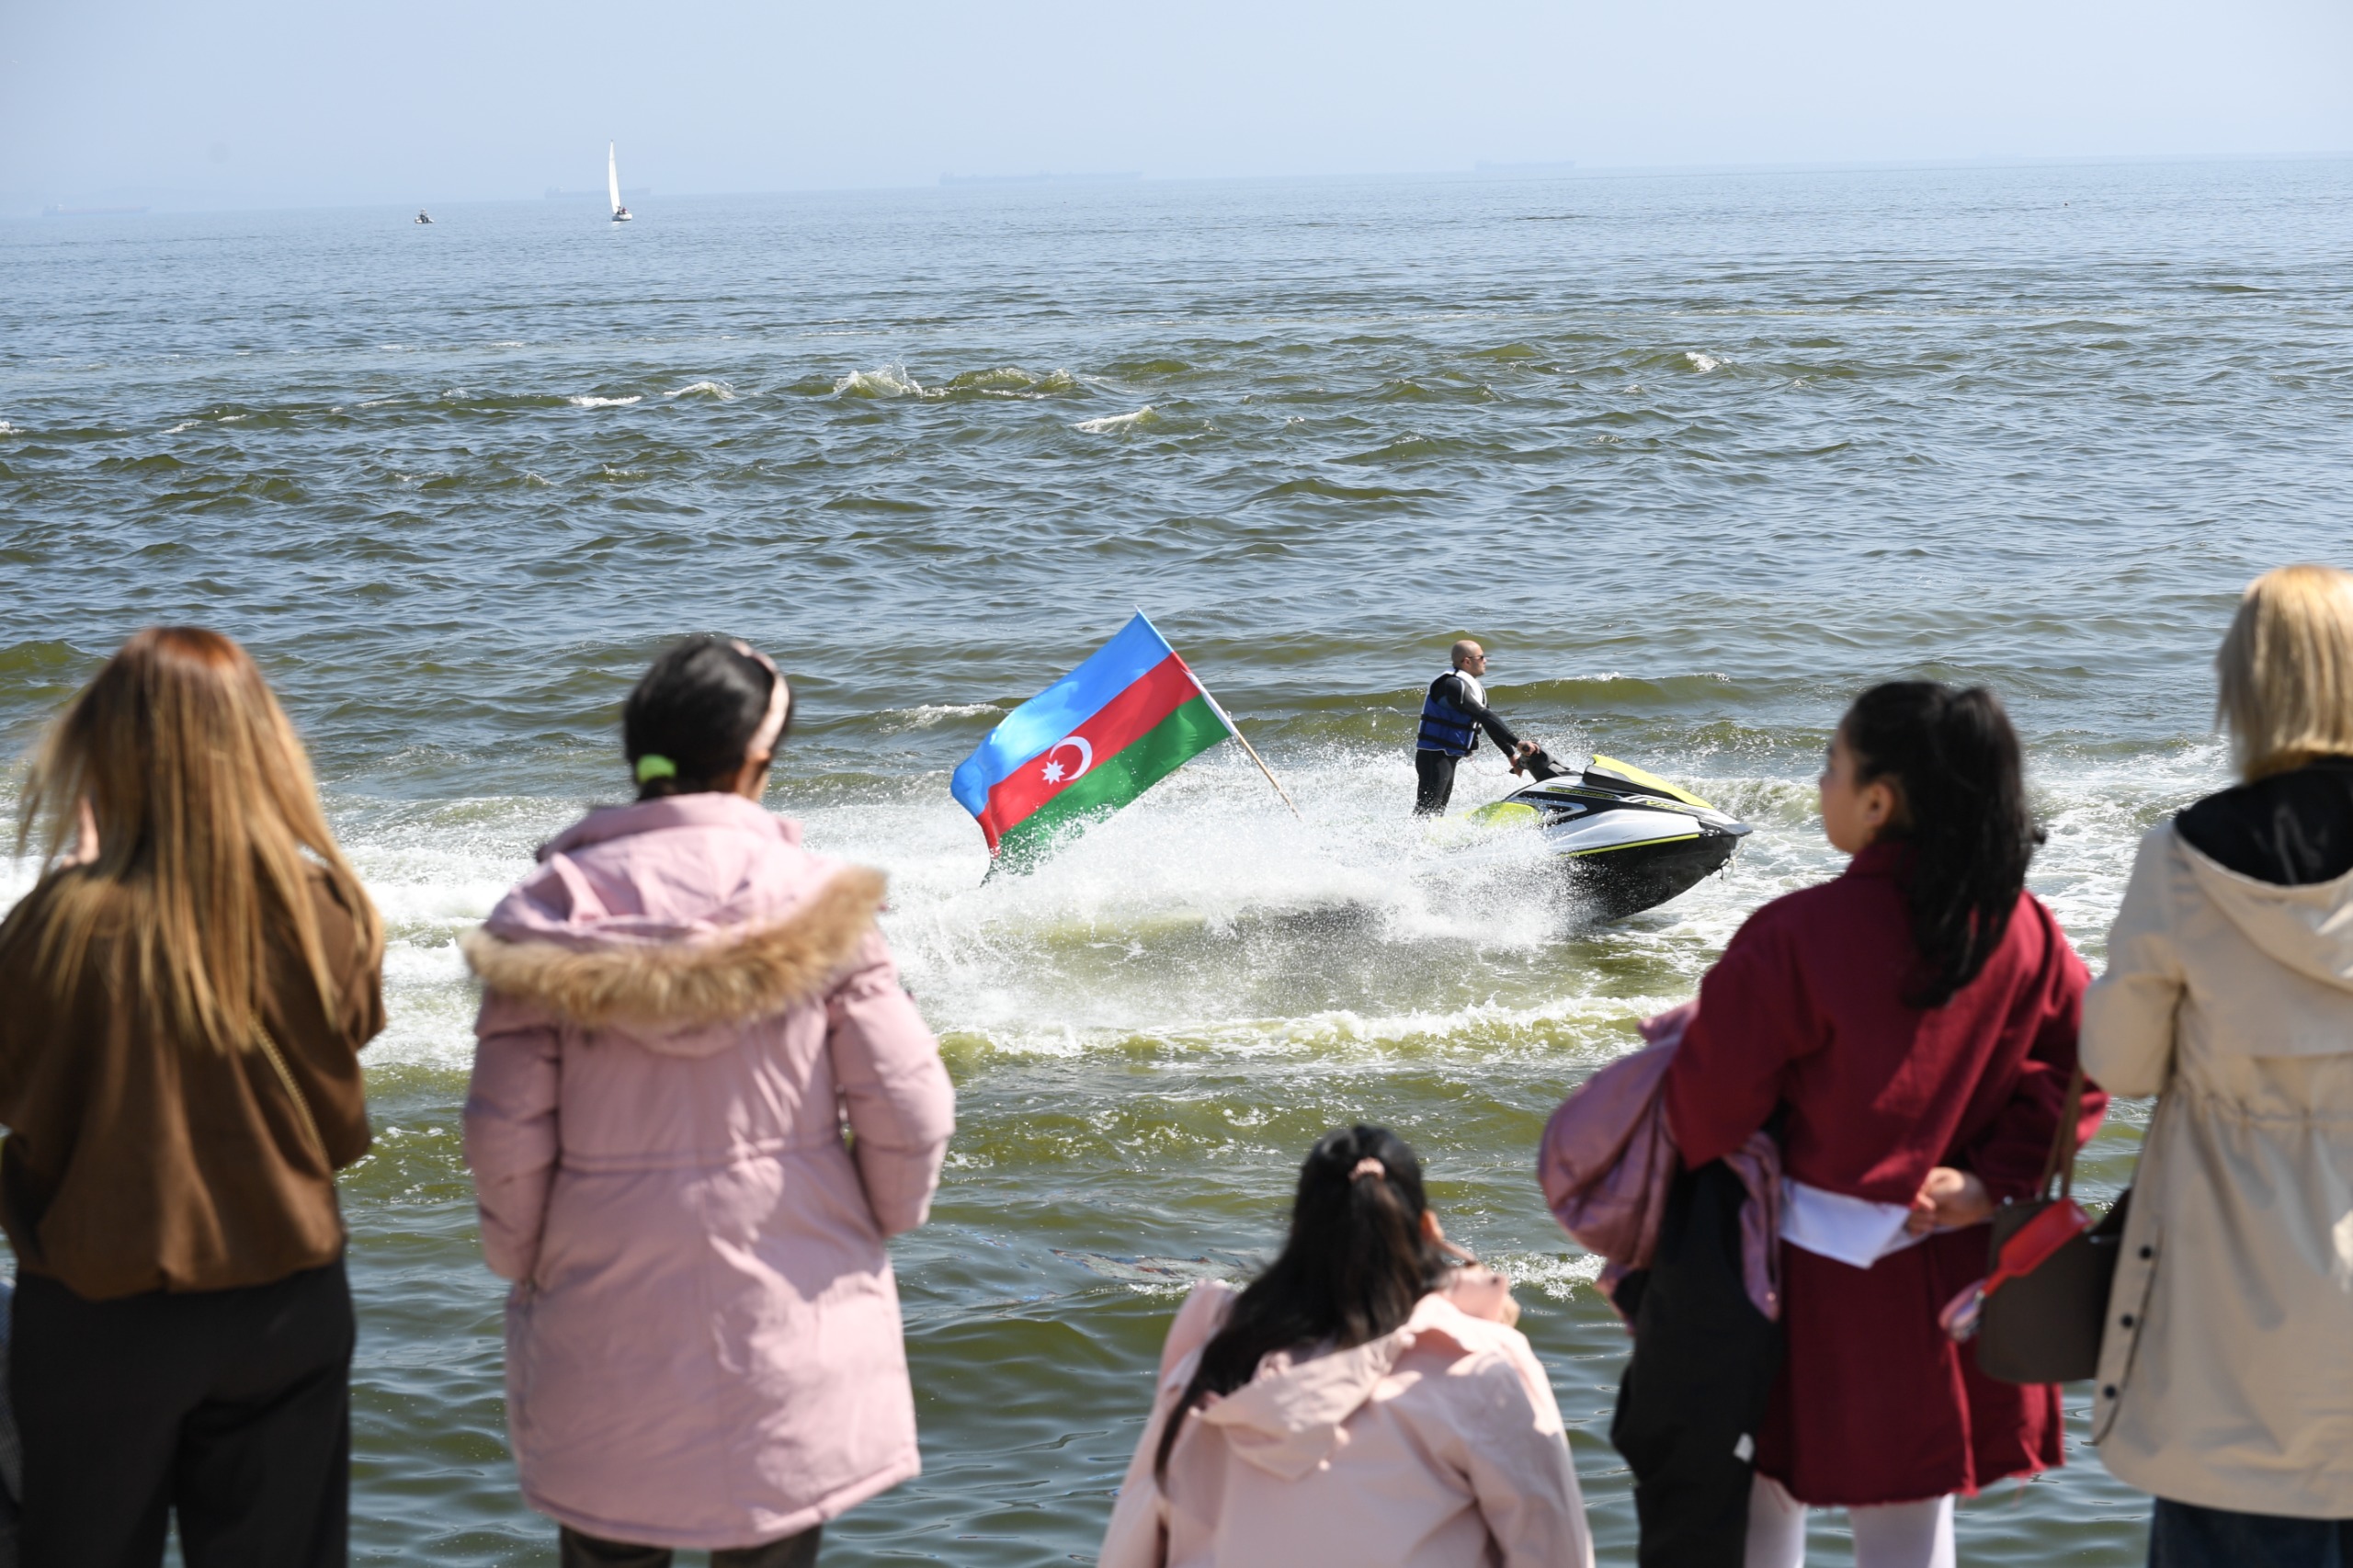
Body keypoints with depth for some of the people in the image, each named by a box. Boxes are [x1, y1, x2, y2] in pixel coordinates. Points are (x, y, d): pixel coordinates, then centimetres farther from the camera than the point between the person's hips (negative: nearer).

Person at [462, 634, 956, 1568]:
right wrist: (883, 1222, 11)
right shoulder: (813, 898, -8)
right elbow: (908, 1110, -9)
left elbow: (505, 1136, -7)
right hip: (791, 1313, 0)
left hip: (605, 1325, 1)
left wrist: (524, 1265, 11)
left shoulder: (549, 914, -6)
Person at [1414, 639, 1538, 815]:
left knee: (1437, 813, 13)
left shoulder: (1473, 687, 13)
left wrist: (1512, 754, 14)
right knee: (1425, 812, -17)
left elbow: (1489, 721, 18)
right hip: (1434, 756, -11)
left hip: (1449, 758, 11)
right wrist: (1516, 742, -30)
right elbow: (1483, 716, -27)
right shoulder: (1452, 685, -19)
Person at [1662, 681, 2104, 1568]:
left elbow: (1712, 1104, -14)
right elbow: (2072, 1071, 0)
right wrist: (1994, 1180, -4)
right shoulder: (2022, 929, -4)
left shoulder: (1794, 937, -20)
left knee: (1764, 1494, 14)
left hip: (1818, 1270, -4)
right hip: (1954, 1273, 5)